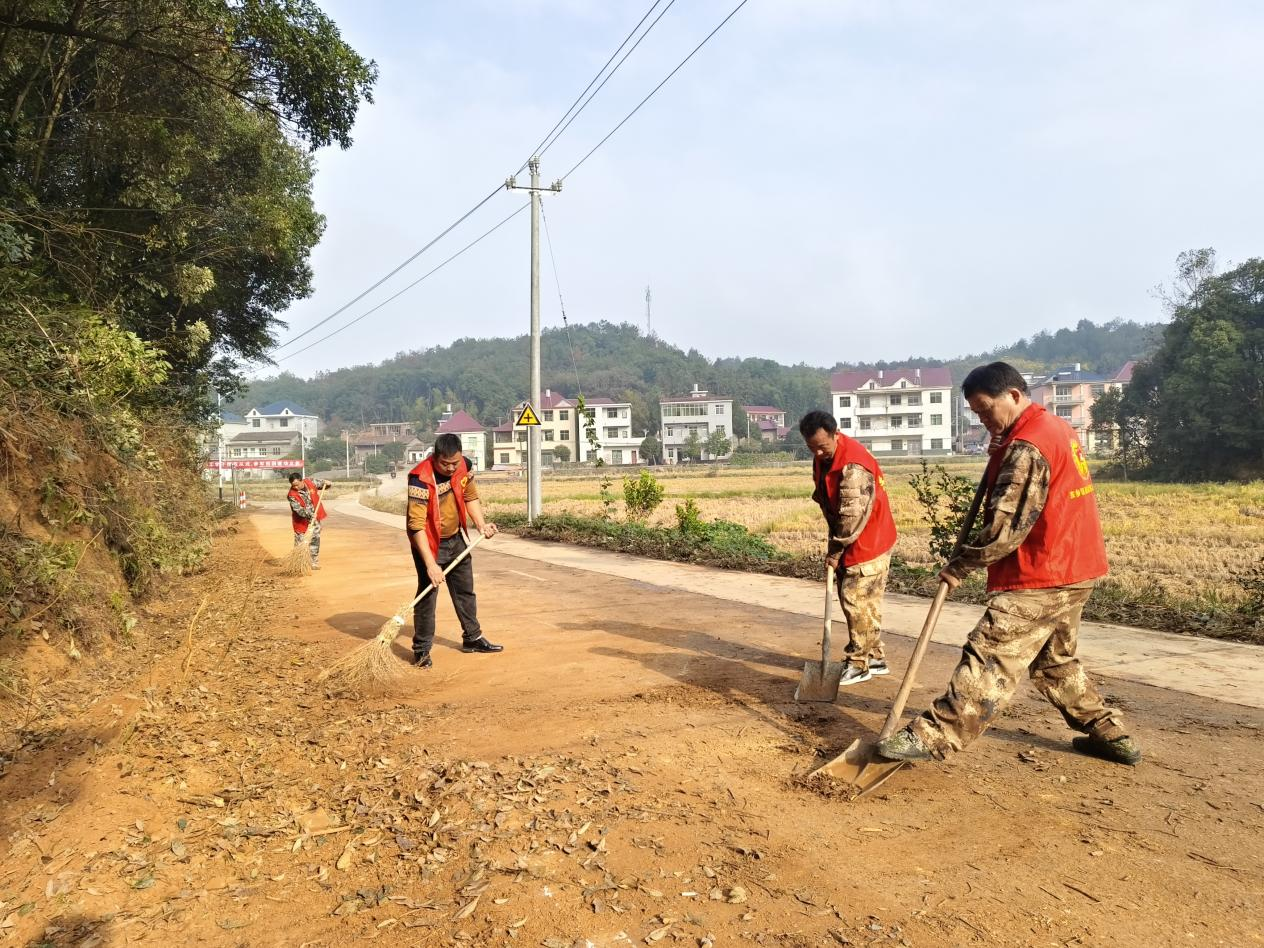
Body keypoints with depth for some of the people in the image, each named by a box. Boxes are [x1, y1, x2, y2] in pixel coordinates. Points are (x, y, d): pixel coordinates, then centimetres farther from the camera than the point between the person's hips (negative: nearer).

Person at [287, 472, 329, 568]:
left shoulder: (310, 482, -8)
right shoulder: (292, 495, -21)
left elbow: (320, 484, 13)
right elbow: (298, 509, -27)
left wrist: (326, 483, -6)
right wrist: (309, 515, -39)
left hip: (315, 518, 4)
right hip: (301, 521, -4)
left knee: (315, 540, 8)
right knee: (300, 542, 2)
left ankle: (314, 563, 18)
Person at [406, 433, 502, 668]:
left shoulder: (465, 466, -12)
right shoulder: (420, 479, -30)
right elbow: (417, 525, -32)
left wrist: (481, 524, -8)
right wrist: (430, 564, -36)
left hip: (455, 539, 6)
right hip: (429, 543, -6)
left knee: (465, 590, 16)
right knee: (427, 594, -7)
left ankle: (472, 638, 32)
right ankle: (421, 649, 7)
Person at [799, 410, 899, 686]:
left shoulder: (853, 466, -27)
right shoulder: (823, 458, 3)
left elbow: (852, 516, -25)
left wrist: (835, 551, -15)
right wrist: (835, 546, 8)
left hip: (869, 541, -9)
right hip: (852, 541, 9)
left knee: (856, 600, -6)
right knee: (866, 602, 15)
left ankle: (859, 664, 5)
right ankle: (875, 658, 25)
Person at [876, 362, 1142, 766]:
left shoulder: (1027, 446, -20)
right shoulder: (1059, 427, 12)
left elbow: (1005, 527, -23)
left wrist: (958, 565, -13)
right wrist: (1001, 455, 5)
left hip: (1038, 582, -10)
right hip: (1075, 571, 10)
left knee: (989, 659, -11)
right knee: (1056, 661, 22)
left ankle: (932, 737, -11)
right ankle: (1111, 735, 30)